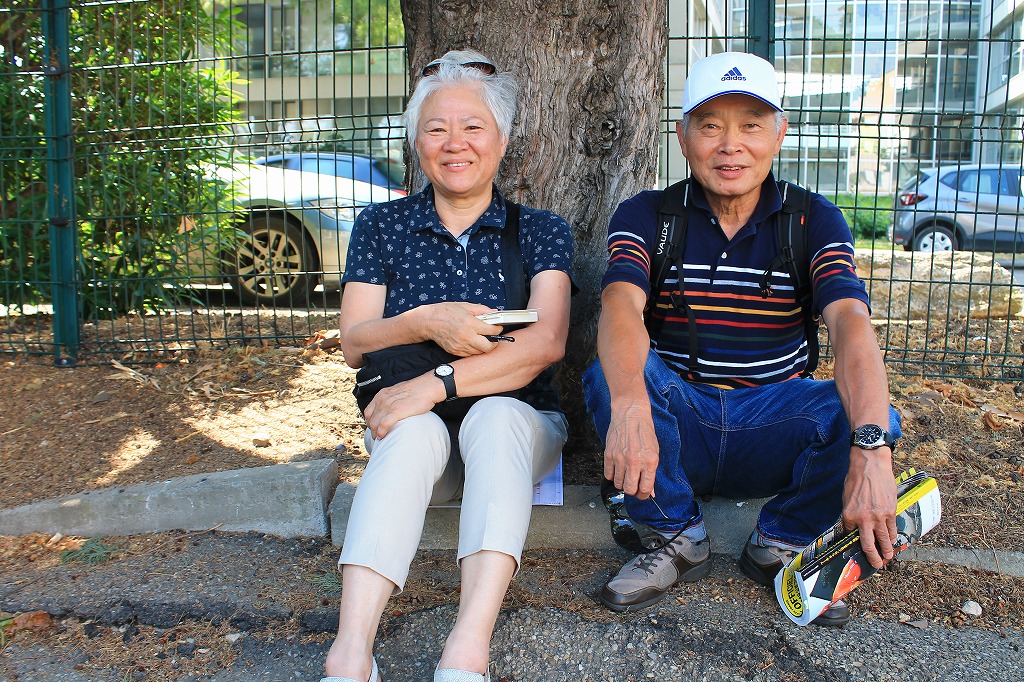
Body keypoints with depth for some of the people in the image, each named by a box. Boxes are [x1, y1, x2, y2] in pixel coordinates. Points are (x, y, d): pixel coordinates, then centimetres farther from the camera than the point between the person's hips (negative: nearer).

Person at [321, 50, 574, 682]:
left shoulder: (540, 231, 4)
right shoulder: (382, 226, 8)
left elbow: (547, 343, -13)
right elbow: (355, 344, 1)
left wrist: (439, 382, -26)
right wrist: (425, 323, -20)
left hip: (519, 423, 0)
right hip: (417, 431, 1)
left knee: (494, 416, -35)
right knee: (415, 433, -34)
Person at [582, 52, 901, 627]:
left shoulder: (814, 220, -1)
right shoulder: (647, 217, -3)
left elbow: (852, 325, -20)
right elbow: (621, 307, -24)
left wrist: (870, 451, -39)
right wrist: (630, 407, -47)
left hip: (771, 430, 1)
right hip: (676, 419, 0)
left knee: (872, 416, -28)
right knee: (611, 374, -31)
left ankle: (781, 542, -1)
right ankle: (679, 538, -8)